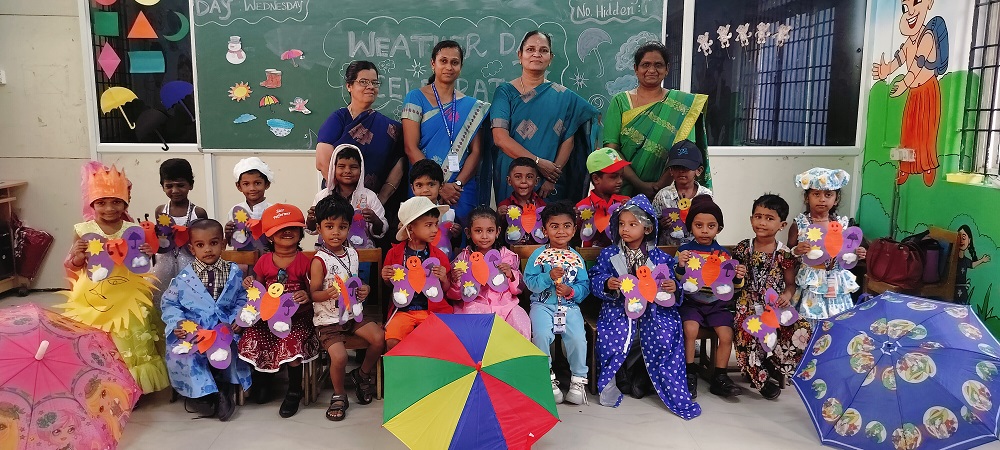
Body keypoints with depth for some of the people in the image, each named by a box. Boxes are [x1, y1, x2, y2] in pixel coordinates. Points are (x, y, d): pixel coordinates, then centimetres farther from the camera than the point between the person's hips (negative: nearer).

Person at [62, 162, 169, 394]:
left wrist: (146, 255, -16)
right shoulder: (83, 230, -4)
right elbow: (72, 268, 3)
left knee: (132, 343, 4)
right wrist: (78, 257, -18)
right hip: (93, 298, 0)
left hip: (127, 297, 0)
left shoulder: (133, 230, -3)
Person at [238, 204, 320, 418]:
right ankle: (262, 378, 13)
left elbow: (313, 292, 0)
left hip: (297, 316, -3)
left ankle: (294, 391, -5)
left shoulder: (304, 261, -2)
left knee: (290, 342, -29)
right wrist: (250, 285, -8)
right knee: (252, 340, -20)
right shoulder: (264, 261, 7)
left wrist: (307, 296, -23)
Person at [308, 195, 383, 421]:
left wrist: (364, 290, -3)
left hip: (353, 313, 6)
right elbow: (313, 293, -11)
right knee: (339, 356, -23)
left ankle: (363, 374, 18)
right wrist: (328, 294, -31)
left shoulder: (352, 253, 5)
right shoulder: (319, 261, -14)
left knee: (379, 338, -12)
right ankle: (339, 396, 8)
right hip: (328, 319, -6)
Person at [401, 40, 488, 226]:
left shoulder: (472, 106, 9)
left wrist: (458, 184, -12)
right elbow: (411, 148, -6)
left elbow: (476, 151, 4)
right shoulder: (416, 98, 2)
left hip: (463, 192, 2)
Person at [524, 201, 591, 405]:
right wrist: (549, 277, -19)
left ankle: (578, 379, 2)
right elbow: (529, 281, -5)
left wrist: (571, 291, -15)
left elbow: (585, 286, 5)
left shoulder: (576, 258, 10)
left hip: (570, 305, 1)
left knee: (578, 338, -21)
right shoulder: (538, 255, 3)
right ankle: (547, 377, -4)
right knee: (542, 335, -27)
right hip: (542, 304, -1)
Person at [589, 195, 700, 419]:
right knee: (613, 338, -26)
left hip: (652, 308, 1)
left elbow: (670, 282, 11)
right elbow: (594, 280, 3)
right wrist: (606, 284, -18)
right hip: (619, 307, -1)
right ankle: (612, 379, 2)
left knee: (666, 336, -24)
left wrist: (673, 287, -12)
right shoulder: (608, 255, 8)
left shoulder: (659, 257, 9)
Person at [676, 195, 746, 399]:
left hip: (718, 303, 3)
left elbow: (733, 286, 13)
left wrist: (738, 278, -9)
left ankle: (720, 378, 4)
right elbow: (677, 281, -3)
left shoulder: (724, 254, 8)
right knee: (690, 329, -25)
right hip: (691, 301, -2)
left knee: (726, 335, -15)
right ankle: (690, 375, -8)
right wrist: (680, 266, -22)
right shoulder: (685, 250, 1)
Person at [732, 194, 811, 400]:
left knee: (802, 330, -24)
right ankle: (761, 377, -7)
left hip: (776, 305, 1)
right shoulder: (742, 249, 3)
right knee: (747, 332, -31)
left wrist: (787, 295, -14)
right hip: (749, 304, -1)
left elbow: (791, 283, 6)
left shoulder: (784, 253, 1)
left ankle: (773, 368, 0)